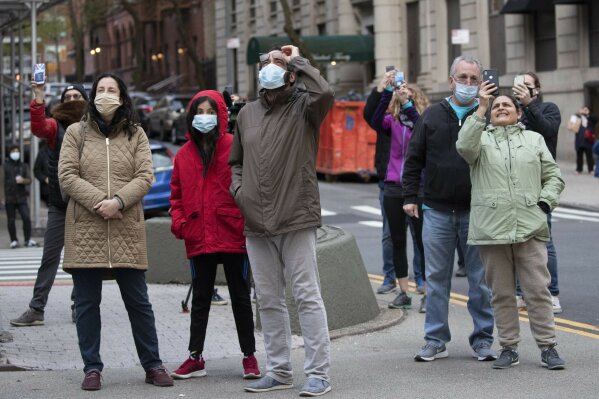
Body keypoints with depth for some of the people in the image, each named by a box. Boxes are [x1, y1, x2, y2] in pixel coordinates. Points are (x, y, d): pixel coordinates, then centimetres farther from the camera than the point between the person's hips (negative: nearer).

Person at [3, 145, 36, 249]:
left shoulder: (24, 166, 14)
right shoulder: (5, 166, 5)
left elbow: (29, 180, 8)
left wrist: (23, 180, -16)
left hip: (21, 197, 2)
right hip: (9, 198, -2)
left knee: (26, 218, -9)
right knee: (11, 220, 1)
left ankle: (28, 240, -1)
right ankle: (14, 241, 10)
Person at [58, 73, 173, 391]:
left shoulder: (135, 135, 11)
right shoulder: (76, 133, 9)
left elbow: (144, 177, 1)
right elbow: (67, 176, -1)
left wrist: (118, 201, -16)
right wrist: (98, 202, -13)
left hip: (127, 230, 0)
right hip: (85, 229, 0)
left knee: (138, 302, 4)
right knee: (87, 302, 3)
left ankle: (152, 365, 12)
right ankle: (92, 368, 10)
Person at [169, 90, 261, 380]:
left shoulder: (235, 148, -5)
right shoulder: (185, 153, 7)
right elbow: (177, 193, 13)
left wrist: (249, 222, -14)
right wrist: (178, 220, -1)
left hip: (233, 236, -4)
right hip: (198, 238, 4)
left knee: (240, 296, 7)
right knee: (200, 298, 12)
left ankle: (249, 356, 15)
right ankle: (195, 357, 18)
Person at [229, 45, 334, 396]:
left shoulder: (303, 107, -3)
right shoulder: (248, 113, 15)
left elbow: (325, 93, -27)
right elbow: (236, 160, 27)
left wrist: (298, 61, -12)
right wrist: (237, 187, 7)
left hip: (296, 219, -6)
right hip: (256, 223, 6)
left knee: (307, 297, -4)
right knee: (269, 301, 11)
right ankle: (279, 371, 21)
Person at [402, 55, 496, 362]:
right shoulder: (432, 116, 7)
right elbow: (414, 159, 9)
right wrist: (410, 196, 3)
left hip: (476, 212, -1)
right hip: (437, 211, 1)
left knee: (480, 279, 3)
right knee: (436, 278, 5)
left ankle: (482, 340, 13)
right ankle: (436, 341, 13)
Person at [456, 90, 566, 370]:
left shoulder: (534, 139, 16)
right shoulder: (481, 139, 10)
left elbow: (553, 177, 15)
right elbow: (465, 147, -14)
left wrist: (545, 202, -1)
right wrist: (481, 109, -16)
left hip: (530, 229, 0)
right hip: (491, 229, 0)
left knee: (538, 290, -2)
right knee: (502, 293, 5)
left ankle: (548, 347, 3)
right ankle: (509, 348, 12)